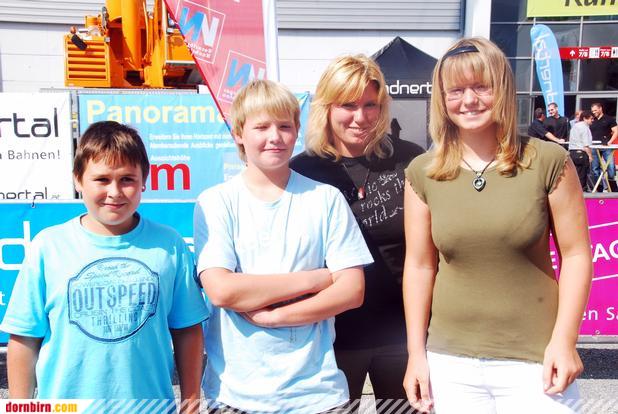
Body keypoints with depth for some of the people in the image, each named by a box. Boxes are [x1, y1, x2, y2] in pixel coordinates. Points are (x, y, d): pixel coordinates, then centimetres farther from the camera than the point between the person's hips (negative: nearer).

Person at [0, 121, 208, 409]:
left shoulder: (169, 245, -5)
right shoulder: (48, 247, -6)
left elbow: (187, 330, 0)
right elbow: (24, 338, -2)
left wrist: (191, 401, 2)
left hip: (153, 404, 0)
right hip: (65, 401, 0)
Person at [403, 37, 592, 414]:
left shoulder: (548, 161, -7)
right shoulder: (423, 172, -2)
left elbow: (576, 254, -3)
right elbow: (419, 265, 2)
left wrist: (563, 341, -9)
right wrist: (416, 352, 2)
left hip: (534, 359, -1)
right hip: (450, 360, 2)